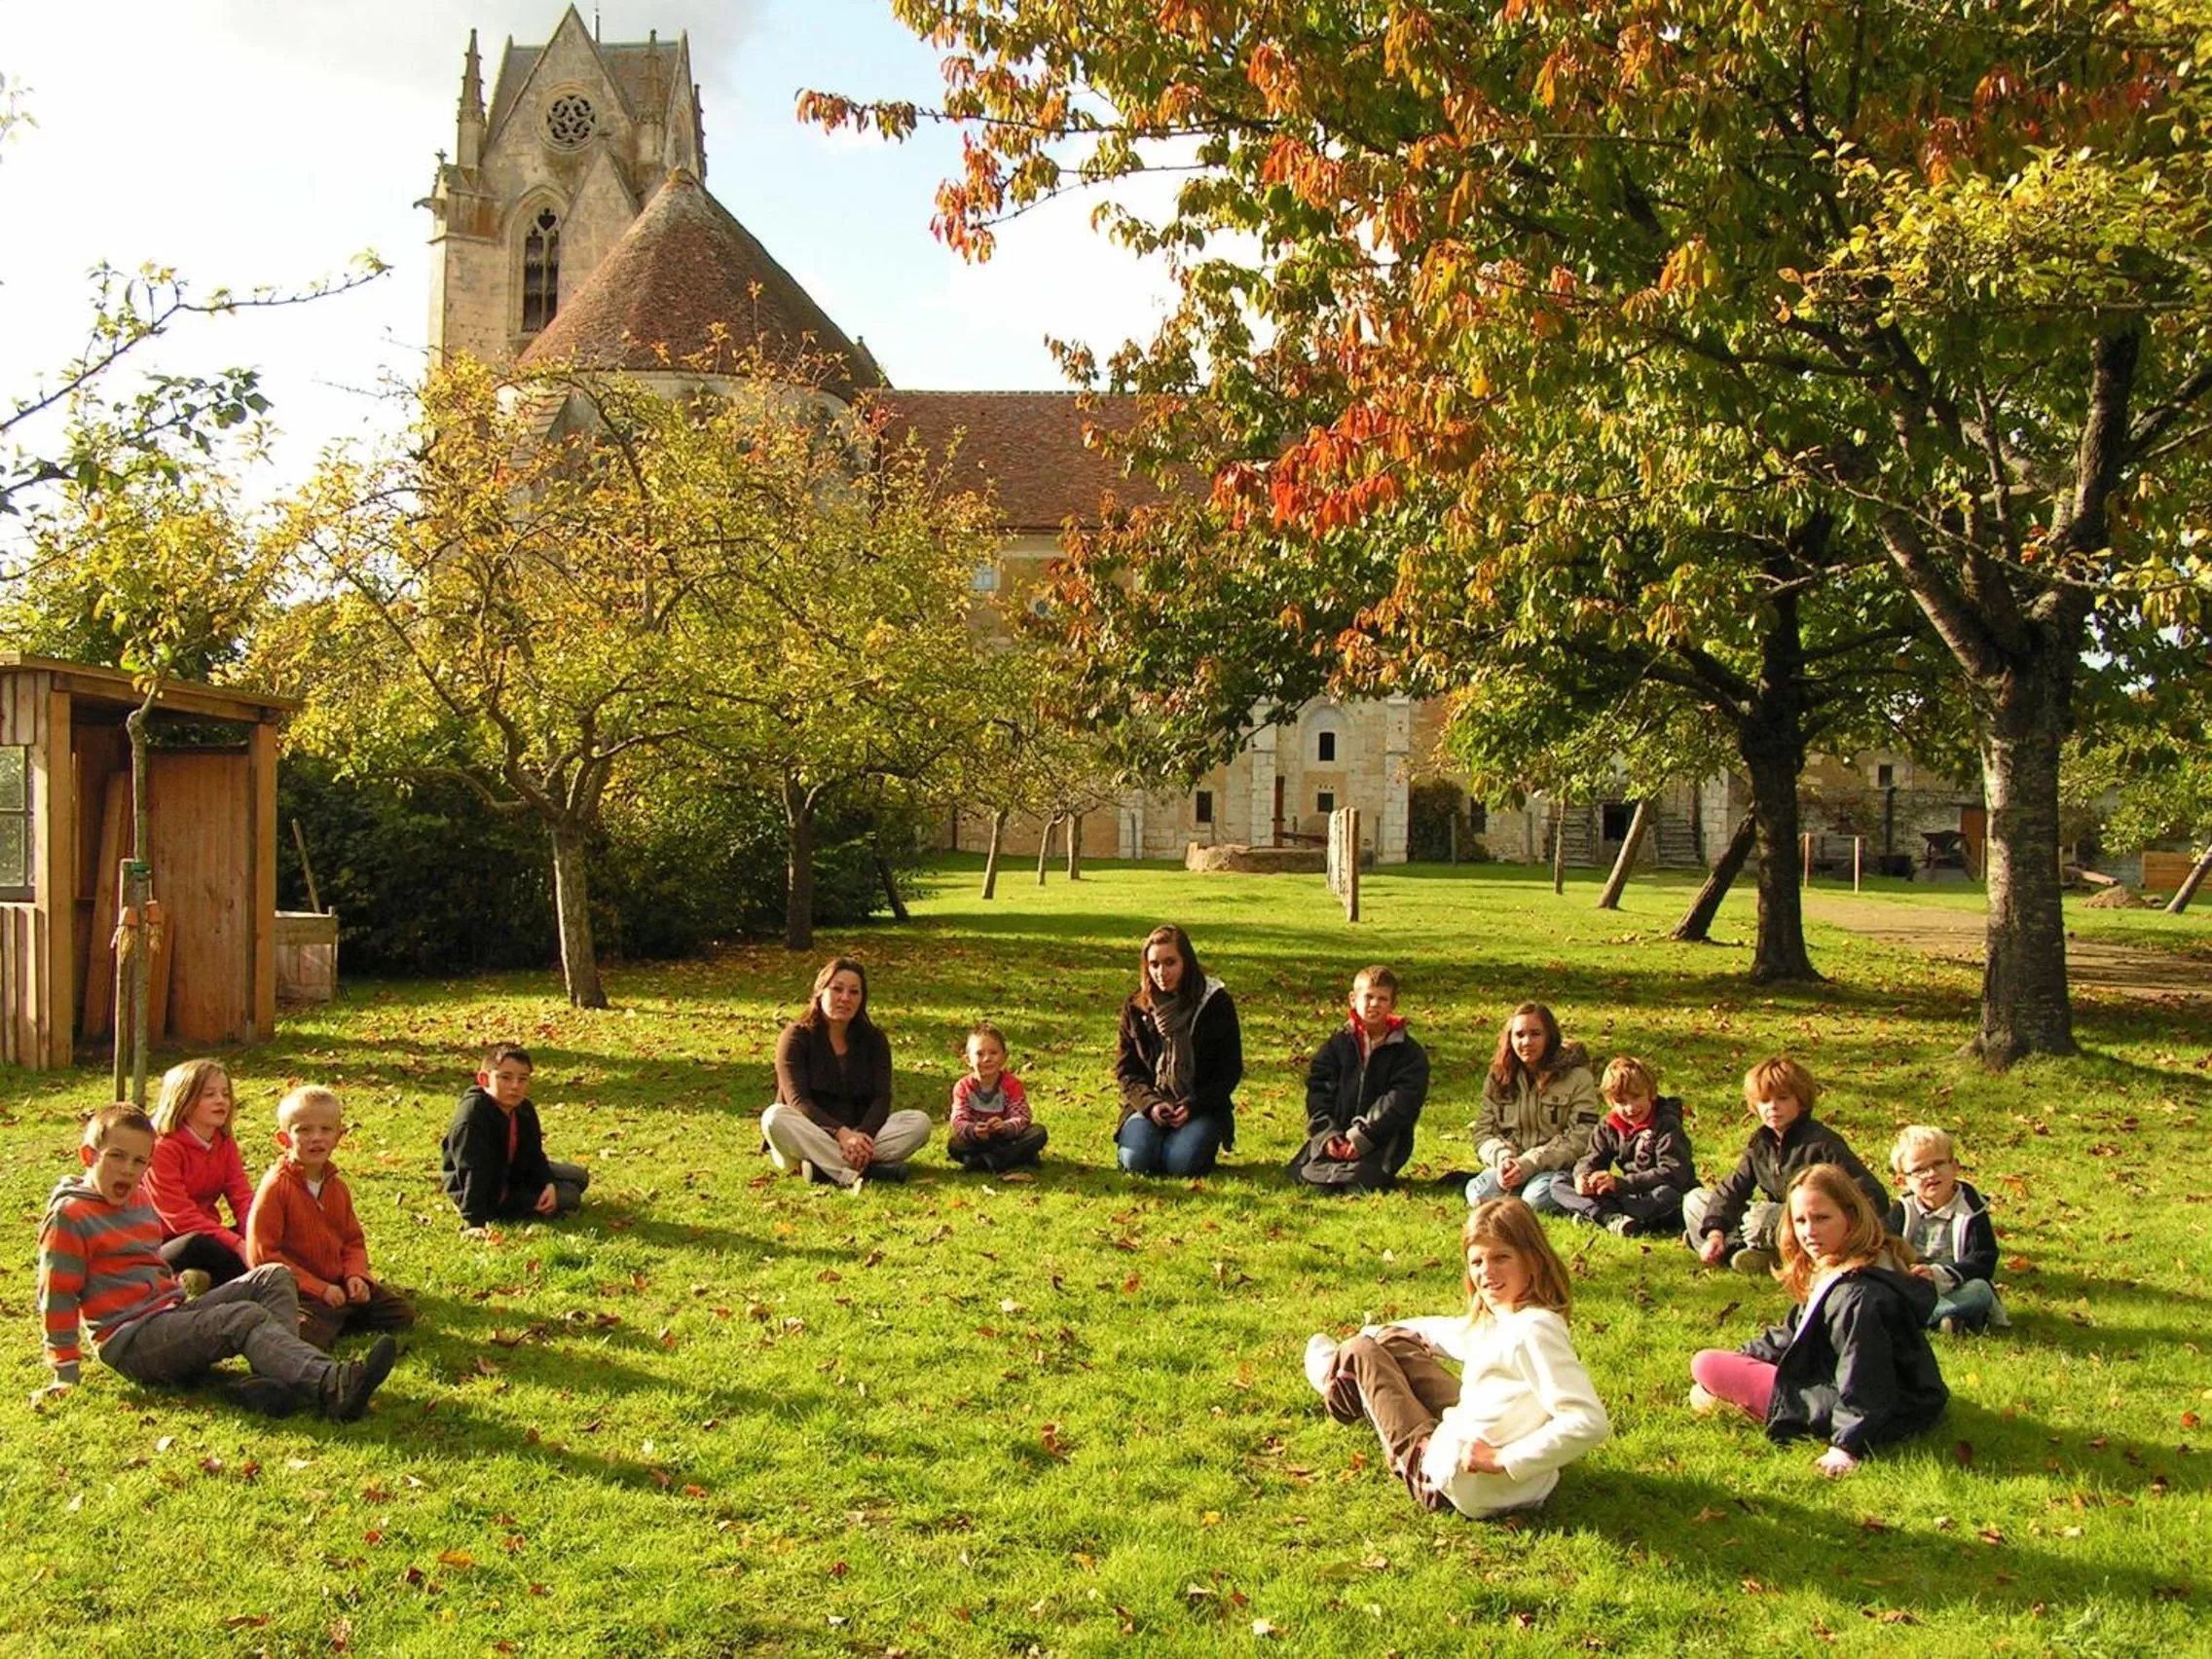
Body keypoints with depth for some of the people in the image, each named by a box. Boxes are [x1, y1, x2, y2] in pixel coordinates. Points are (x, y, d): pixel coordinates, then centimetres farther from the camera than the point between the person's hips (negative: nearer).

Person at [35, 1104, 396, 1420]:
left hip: (173, 1313, 9)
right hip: (131, 1342, -9)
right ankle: (331, 1384, -53)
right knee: (244, 1318, -29)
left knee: (273, 1277, -6)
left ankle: (275, 1381, -32)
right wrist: (66, 1371, -10)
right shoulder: (69, 1215, -7)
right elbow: (57, 1295, -8)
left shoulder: (140, 1202, 18)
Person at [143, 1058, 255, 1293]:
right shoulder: (163, 1148, -15)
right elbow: (180, 1217, -23)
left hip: (208, 1236, 7)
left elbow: (243, 1198, -3)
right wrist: (237, 1245, -32)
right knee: (199, 1246, -38)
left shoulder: (225, 1144, 7)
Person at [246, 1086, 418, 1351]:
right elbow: (262, 1254, -15)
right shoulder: (276, 1186, -12)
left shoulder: (336, 1185, 10)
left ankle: (334, 1320, 7)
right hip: (300, 1290, -7)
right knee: (306, 1338, -34)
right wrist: (318, 1289, -18)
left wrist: (356, 1275, -5)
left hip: (338, 1283, 7)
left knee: (402, 1314, 0)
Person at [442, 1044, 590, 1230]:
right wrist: (475, 1221, -43)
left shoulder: (525, 1110, -5)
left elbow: (534, 1156, 7)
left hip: (511, 1176, 9)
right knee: (569, 1196, -11)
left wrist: (548, 1184, -12)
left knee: (579, 1177, 16)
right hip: (485, 1193, -9)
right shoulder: (473, 1112, -32)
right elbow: (471, 1170, -37)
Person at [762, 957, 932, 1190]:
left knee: (920, 1122, -19)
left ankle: (828, 1168, -35)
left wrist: (863, 1135, -27)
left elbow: (881, 1099, -5)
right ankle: (865, 1169, -44)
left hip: (858, 1134, 3)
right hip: (809, 1139, -3)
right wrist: (841, 1134, -31)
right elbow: (798, 1101, -15)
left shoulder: (874, 1041, 7)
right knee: (774, 1118, -34)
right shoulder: (797, 1036, -3)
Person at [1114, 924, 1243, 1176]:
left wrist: (1193, 1106, -14)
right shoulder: (1135, 1008, 2)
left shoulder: (1215, 1003, -4)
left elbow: (1230, 1070, -2)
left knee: (1182, 1163, -27)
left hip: (1202, 1106, -1)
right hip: (1149, 1105, 1)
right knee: (1137, 1161, -25)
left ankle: (1204, 1139, 7)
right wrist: (1150, 1104, -15)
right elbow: (1125, 1069, 4)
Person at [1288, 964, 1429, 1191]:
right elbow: (1317, 1087, 6)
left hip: (1381, 1140, -3)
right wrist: (1326, 1131, -9)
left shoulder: (1409, 1052, 1)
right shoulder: (1337, 1045, 10)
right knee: (1306, 1174, -14)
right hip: (1336, 1134, 3)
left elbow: (1402, 1101, -8)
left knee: (1359, 1179, -25)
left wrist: (1363, 1136, -17)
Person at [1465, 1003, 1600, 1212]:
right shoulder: (1498, 1077, 9)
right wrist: (1503, 1158, -15)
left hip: (1558, 1167, -2)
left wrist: (1529, 1164, -19)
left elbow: (1579, 1140, -11)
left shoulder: (1577, 1077, -4)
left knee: (1537, 1199, -34)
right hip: (1509, 1165, 2)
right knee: (1479, 1195, -29)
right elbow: (1483, 1133, 7)